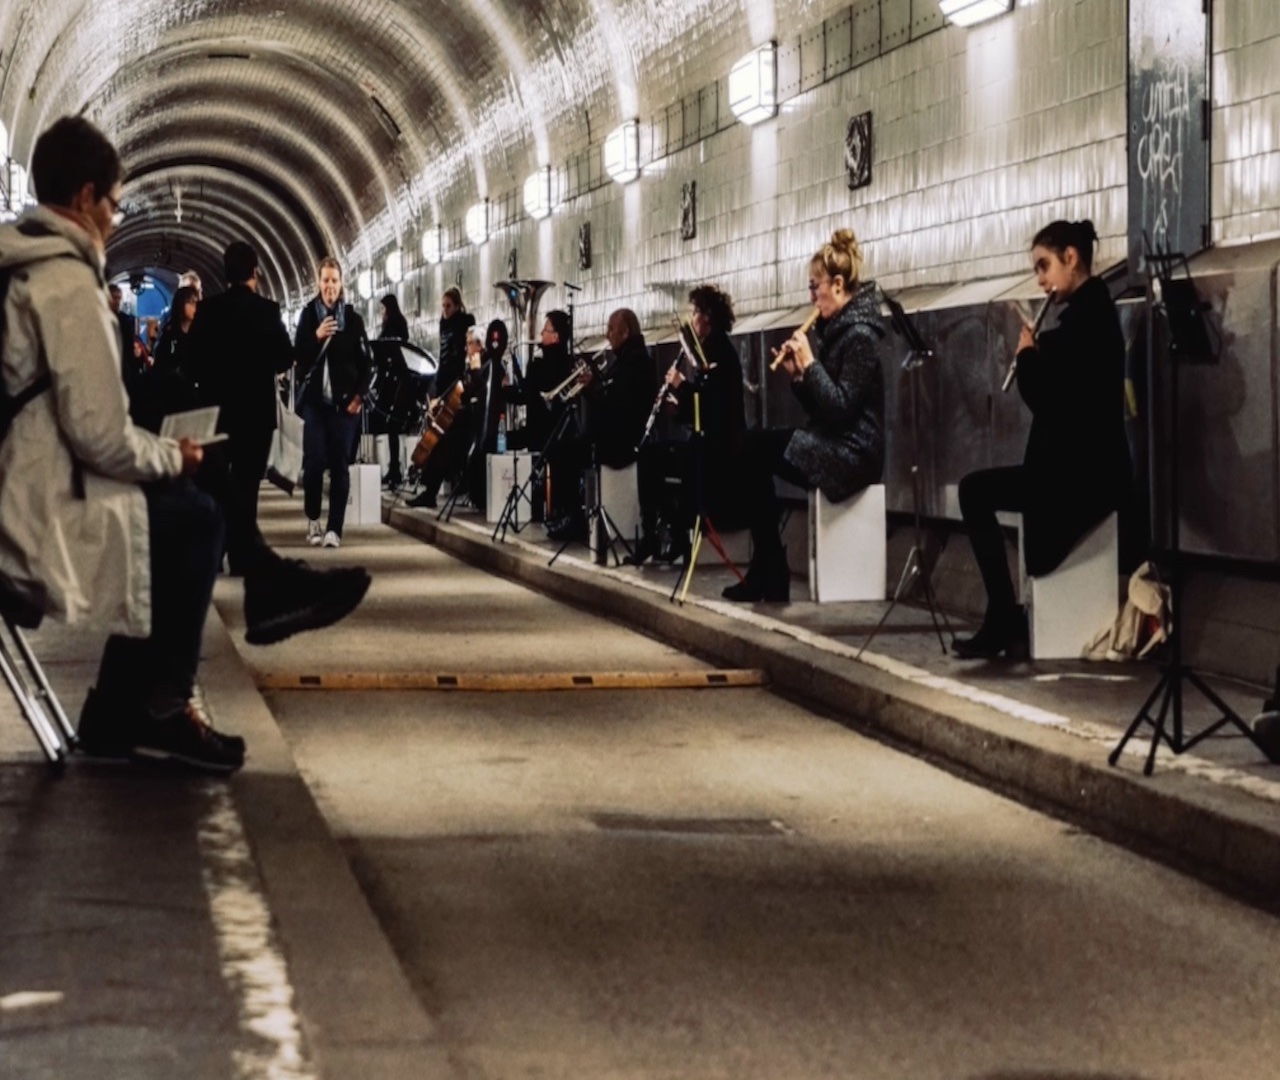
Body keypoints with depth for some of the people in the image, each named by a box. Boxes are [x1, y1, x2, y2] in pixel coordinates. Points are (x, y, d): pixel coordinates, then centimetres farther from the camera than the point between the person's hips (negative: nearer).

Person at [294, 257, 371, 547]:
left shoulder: (353, 318, 4)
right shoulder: (308, 315, 4)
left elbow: (365, 362, 4)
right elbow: (298, 355, -1)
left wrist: (359, 395, -6)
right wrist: (316, 337, -18)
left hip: (345, 401, 0)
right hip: (315, 400, 0)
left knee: (340, 465, -3)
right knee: (314, 461, -5)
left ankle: (334, 528, -2)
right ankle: (313, 519, 15)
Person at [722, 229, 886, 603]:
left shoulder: (860, 334, -14)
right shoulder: (834, 329, 15)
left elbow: (839, 408, -22)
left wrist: (810, 364, -19)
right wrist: (796, 374, 0)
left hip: (852, 451, -9)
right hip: (829, 443, 9)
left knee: (756, 449, -17)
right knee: (750, 446, -7)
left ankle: (770, 574, -10)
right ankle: (766, 572, -10)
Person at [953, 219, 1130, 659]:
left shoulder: (1085, 315, -16)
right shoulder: (1089, 311, 15)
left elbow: (1043, 396, -21)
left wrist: (1026, 355, -4)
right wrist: (1037, 354, 3)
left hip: (1082, 472, -10)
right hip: (1081, 466, 10)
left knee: (976, 491, -1)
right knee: (977, 490, 13)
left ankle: (1004, 621, 4)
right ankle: (1007, 621, 11)